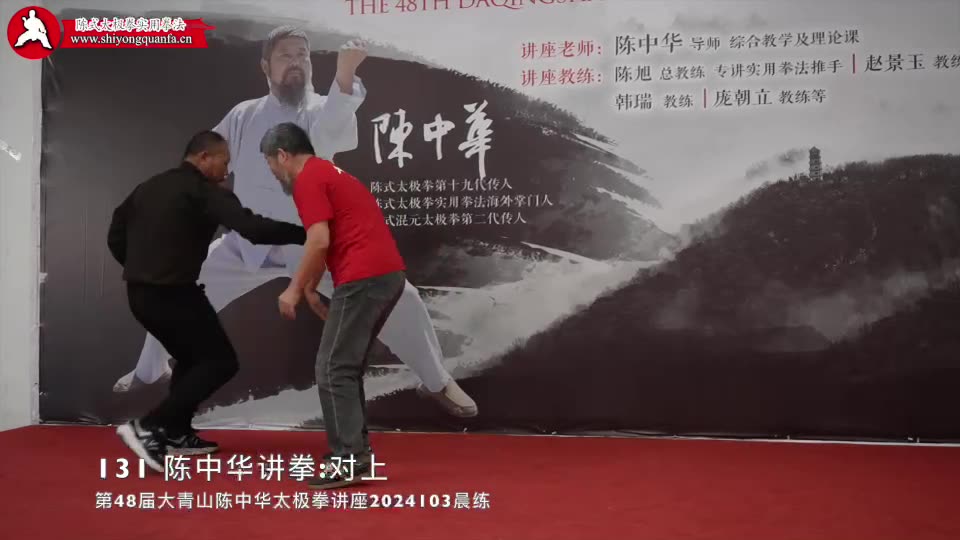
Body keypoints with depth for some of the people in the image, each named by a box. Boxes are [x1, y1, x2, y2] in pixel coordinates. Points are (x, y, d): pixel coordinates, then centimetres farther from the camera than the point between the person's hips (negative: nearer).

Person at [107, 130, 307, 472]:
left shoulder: (148, 187, 15)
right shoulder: (203, 192, -11)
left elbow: (116, 236, 20)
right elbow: (251, 228, -24)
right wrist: (305, 233, -21)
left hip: (139, 293, 9)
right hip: (173, 294, -9)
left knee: (191, 357, 25)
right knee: (220, 361, 0)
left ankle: (177, 434, 31)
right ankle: (148, 428, -7)